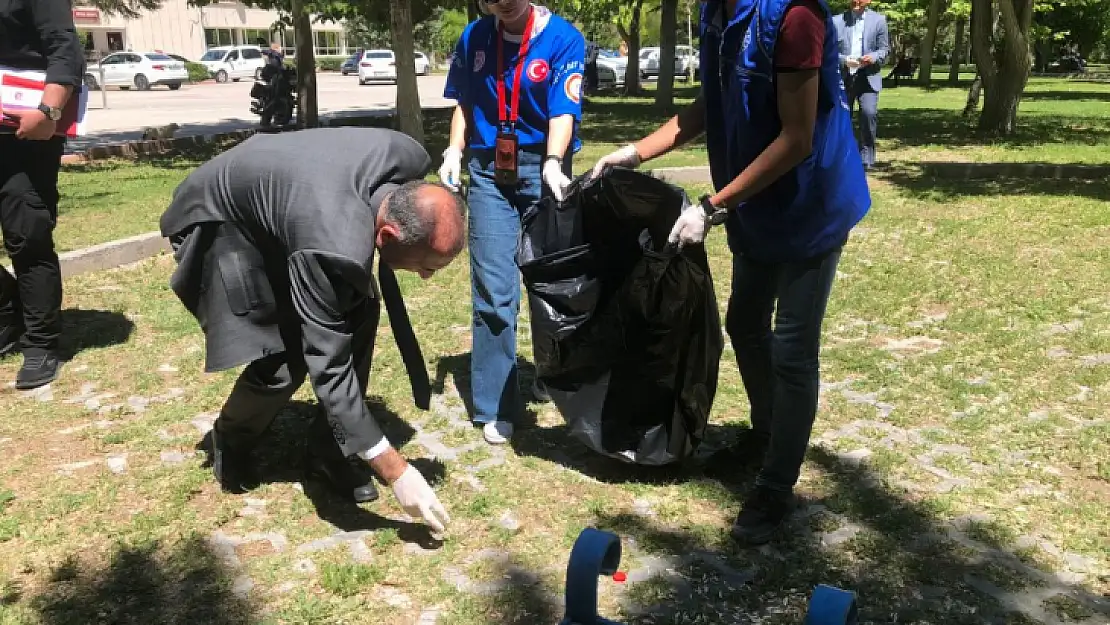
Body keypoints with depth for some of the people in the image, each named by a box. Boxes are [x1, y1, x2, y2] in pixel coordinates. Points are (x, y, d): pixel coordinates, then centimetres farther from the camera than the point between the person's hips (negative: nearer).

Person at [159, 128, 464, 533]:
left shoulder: (410, 159, -23)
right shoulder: (334, 246, -44)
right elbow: (329, 369, -38)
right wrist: (396, 471, -34)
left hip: (278, 189, 7)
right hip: (217, 220, -7)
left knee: (359, 311, -6)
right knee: (284, 359, -15)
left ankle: (330, 449, 10)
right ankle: (231, 443, 18)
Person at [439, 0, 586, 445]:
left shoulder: (563, 39, -7)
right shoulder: (474, 38, 3)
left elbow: (563, 113, -15)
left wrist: (552, 164, -32)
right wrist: (455, 150, -2)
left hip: (541, 170, -2)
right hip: (489, 171, 2)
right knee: (493, 289, -3)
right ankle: (496, 406, 4)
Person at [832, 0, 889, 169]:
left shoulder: (878, 20, 7)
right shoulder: (837, 21, 7)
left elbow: (884, 49, 7)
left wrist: (874, 57, -15)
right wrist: (845, 60, -15)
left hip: (868, 77, -1)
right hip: (843, 78, 2)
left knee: (869, 113, -18)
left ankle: (867, 157, -6)